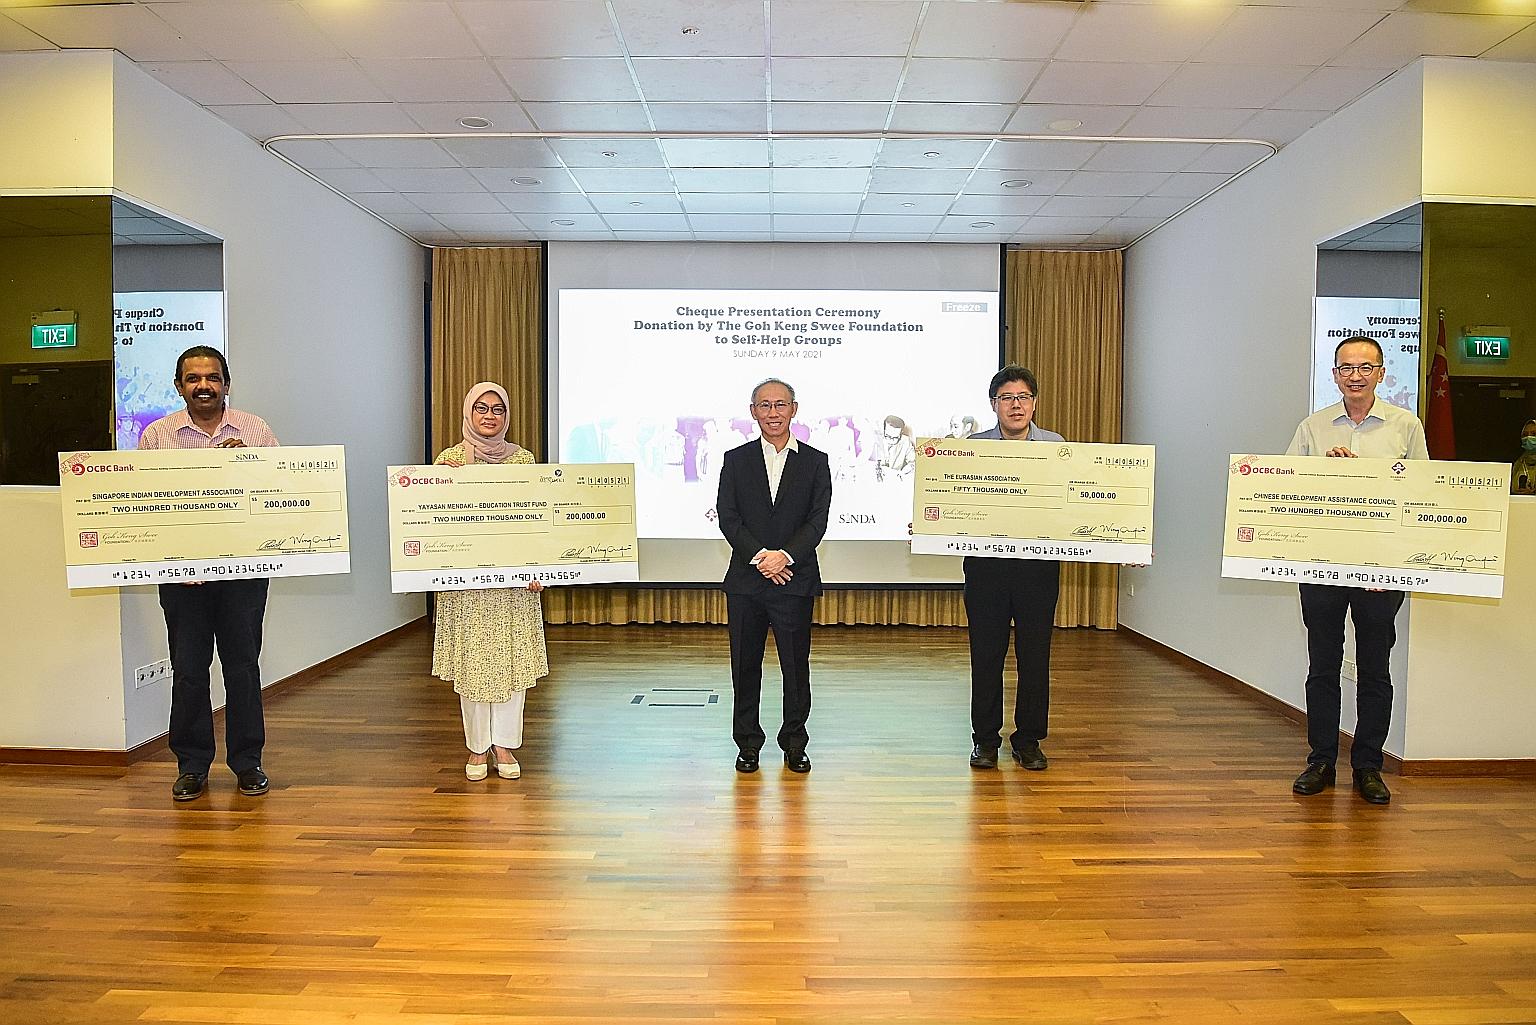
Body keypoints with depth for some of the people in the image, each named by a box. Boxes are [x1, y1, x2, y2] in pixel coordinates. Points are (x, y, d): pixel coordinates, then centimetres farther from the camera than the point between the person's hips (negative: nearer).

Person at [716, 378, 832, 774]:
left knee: (796, 665, 5)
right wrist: (760, 557, -13)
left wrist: (785, 556, -16)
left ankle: (794, 744, 20)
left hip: (795, 580, -1)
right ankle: (748, 744, 21)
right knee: (745, 665, 7)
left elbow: (818, 520, -2)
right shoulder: (736, 460, 7)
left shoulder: (815, 461, 6)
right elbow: (727, 517, -1)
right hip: (745, 581, 1)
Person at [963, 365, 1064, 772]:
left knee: (1035, 654, 7)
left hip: (1039, 563, 1)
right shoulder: (973, 447, 5)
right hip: (985, 560, 0)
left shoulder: (1056, 447, 6)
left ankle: (1028, 739, 21)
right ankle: (985, 739, 19)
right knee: (986, 654, 6)